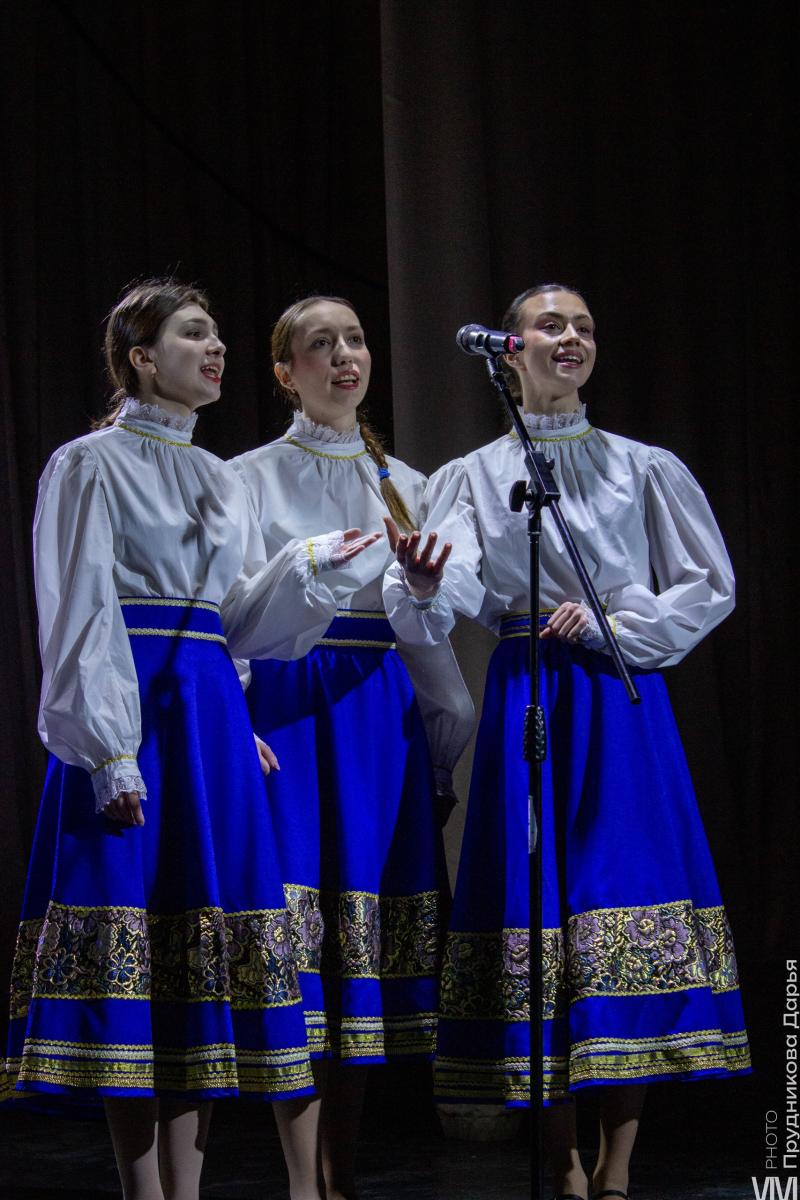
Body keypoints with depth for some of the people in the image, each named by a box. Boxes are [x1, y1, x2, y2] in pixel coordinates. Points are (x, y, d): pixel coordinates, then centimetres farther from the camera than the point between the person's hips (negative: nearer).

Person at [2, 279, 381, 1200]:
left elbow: (238, 622, 17)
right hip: (128, 705, -7)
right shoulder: (92, 464, -1)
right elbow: (80, 616, -8)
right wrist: (110, 752, -16)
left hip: (209, 711, 7)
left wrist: (311, 566, 1)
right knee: (128, 935, -8)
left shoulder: (221, 482, 19)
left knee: (204, 945, 2)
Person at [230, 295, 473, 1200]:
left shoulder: (404, 484, 17)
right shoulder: (251, 477, 6)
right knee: (299, 936, -11)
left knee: (365, 928, 1)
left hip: (381, 713, 4)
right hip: (289, 707, -4)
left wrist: (450, 719, 11)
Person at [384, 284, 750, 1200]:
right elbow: (446, 604, -8)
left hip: (621, 701, 0)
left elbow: (709, 586, 8)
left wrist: (615, 623, -6)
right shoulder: (472, 478, 7)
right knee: (537, 899, -4)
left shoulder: (644, 469, 9)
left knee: (627, 905, -7)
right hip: (526, 701, 0)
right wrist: (422, 585, -32)